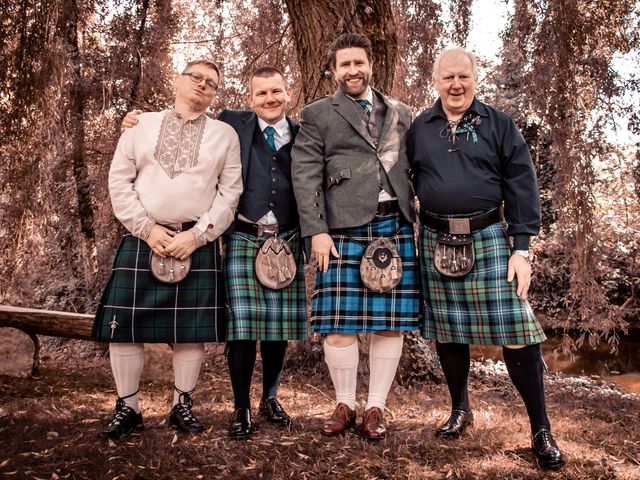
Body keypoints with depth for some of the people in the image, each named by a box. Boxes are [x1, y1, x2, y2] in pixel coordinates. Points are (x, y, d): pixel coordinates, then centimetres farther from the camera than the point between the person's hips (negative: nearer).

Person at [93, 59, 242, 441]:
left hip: (198, 244, 0)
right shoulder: (141, 125, 11)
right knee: (124, 326, 0)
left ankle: (183, 406, 20)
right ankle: (128, 409, 16)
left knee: (192, 330, 2)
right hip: (143, 239, 1)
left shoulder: (225, 134, 9)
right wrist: (147, 229, -6)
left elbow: (230, 193, 2)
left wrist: (198, 234, -9)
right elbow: (119, 182, 5)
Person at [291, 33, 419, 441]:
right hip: (344, 228, -2)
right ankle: (345, 405, 18)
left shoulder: (401, 114, 18)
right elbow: (305, 175, -1)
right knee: (340, 324, -2)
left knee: (391, 323, 3)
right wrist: (316, 230, -10)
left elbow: (417, 169, 19)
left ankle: (376, 408, 17)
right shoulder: (317, 115, 8)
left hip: (397, 227, 3)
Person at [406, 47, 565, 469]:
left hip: (490, 239, -2)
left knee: (516, 333, -4)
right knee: (446, 332, 9)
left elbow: (522, 188, -1)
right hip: (436, 241, 2)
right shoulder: (419, 129, 8)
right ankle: (460, 410, 30)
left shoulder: (498, 124, 2)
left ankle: (541, 430, 10)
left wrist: (522, 248, -9)